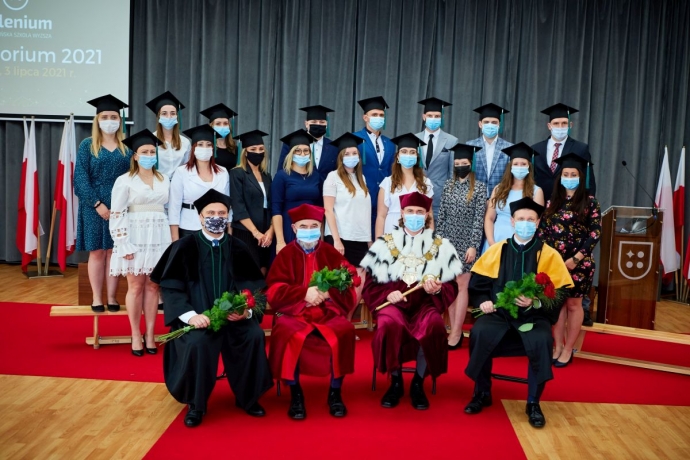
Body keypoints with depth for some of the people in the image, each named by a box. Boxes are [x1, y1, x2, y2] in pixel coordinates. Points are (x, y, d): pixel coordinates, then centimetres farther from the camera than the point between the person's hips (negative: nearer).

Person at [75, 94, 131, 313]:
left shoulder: (128, 146, 7)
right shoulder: (87, 145, 2)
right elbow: (80, 178, -4)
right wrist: (98, 204, -14)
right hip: (94, 206, -1)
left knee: (114, 251, 5)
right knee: (97, 252, 2)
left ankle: (112, 297, 11)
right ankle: (97, 298, 10)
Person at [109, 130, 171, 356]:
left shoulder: (164, 180, 11)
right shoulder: (125, 181, -3)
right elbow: (117, 215, -7)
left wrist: (170, 242, 7)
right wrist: (124, 245, -15)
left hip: (158, 239, 4)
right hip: (135, 238, -3)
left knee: (153, 287, 6)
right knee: (136, 287, 1)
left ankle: (150, 335, 12)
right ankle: (136, 336, 10)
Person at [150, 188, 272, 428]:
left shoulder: (239, 249, 6)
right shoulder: (184, 247, -2)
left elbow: (254, 286, 4)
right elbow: (171, 288, -6)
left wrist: (247, 309, -17)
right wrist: (189, 315, -21)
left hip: (234, 315, 2)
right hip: (198, 316, -2)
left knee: (254, 336, -23)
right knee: (197, 342, -31)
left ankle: (247, 398, 0)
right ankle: (196, 405, -6)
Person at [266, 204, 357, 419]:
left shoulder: (332, 254, 8)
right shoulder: (286, 255, 5)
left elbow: (349, 291, 2)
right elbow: (274, 291, -4)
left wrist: (328, 292, -18)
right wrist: (304, 293, -17)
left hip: (328, 311, 1)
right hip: (294, 311, -1)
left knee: (344, 332, -29)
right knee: (286, 333, -32)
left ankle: (335, 393, -10)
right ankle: (296, 395, -14)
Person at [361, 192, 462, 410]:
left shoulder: (441, 246, 10)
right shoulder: (385, 243, 8)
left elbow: (451, 288, 8)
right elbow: (370, 285, 6)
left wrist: (437, 289, -14)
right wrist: (387, 294, -14)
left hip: (425, 303, 1)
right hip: (392, 301, 0)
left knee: (433, 325, -33)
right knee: (390, 324, -34)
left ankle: (418, 383, -10)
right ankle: (395, 381, -10)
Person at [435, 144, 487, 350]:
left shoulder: (479, 187, -5)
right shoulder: (448, 185, 7)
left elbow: (479, 219, -8)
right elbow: (441, 215, 9)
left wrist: (473, 245, -13)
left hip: (466, 241, -4)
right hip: (448, 240, 4)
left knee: (461, 286, -1)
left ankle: (456, 332, 5)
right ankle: (454, 329, 15)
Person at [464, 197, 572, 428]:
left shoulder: (549, 255, 1)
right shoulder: (496, 250, 6)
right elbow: (478, 281, 9)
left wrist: (535, 302, -19)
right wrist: (482, 301, -10)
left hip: (534, 315, -1)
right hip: (498, 312, 1)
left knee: (541, 341, -32)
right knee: (479, 334, -27)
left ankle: (533, 403, -9)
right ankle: (482, 393, -5)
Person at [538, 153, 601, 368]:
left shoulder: (589, 201, -5)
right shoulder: (553, 200, 7)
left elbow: (595, 233, -9)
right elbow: (543, 228, 9)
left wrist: (576, 258, -14)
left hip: (577, 262, -3)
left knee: (573, 304, 5)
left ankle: (568, 350, 15)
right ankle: (558, 347, 19)